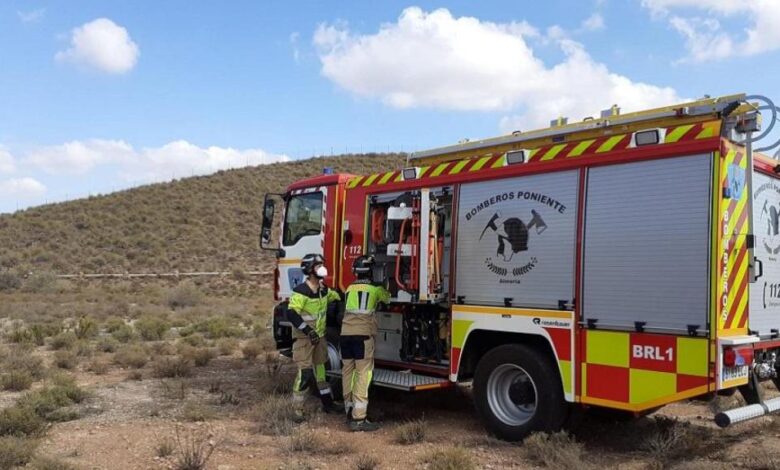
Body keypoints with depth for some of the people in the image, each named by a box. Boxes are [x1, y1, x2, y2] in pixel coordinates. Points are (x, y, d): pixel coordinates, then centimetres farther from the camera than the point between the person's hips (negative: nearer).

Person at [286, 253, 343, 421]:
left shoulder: (324, 290, 5)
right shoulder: (301, 291, -20)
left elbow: (337, 297, 24)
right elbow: (291, 314, -25)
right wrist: (308, 331, -29)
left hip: (319, 336, 8)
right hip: (304, 338, -8)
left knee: (320, 369, 17)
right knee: (305, 373, -11)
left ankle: (327, 403, 28)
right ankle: (298, 410, -2)